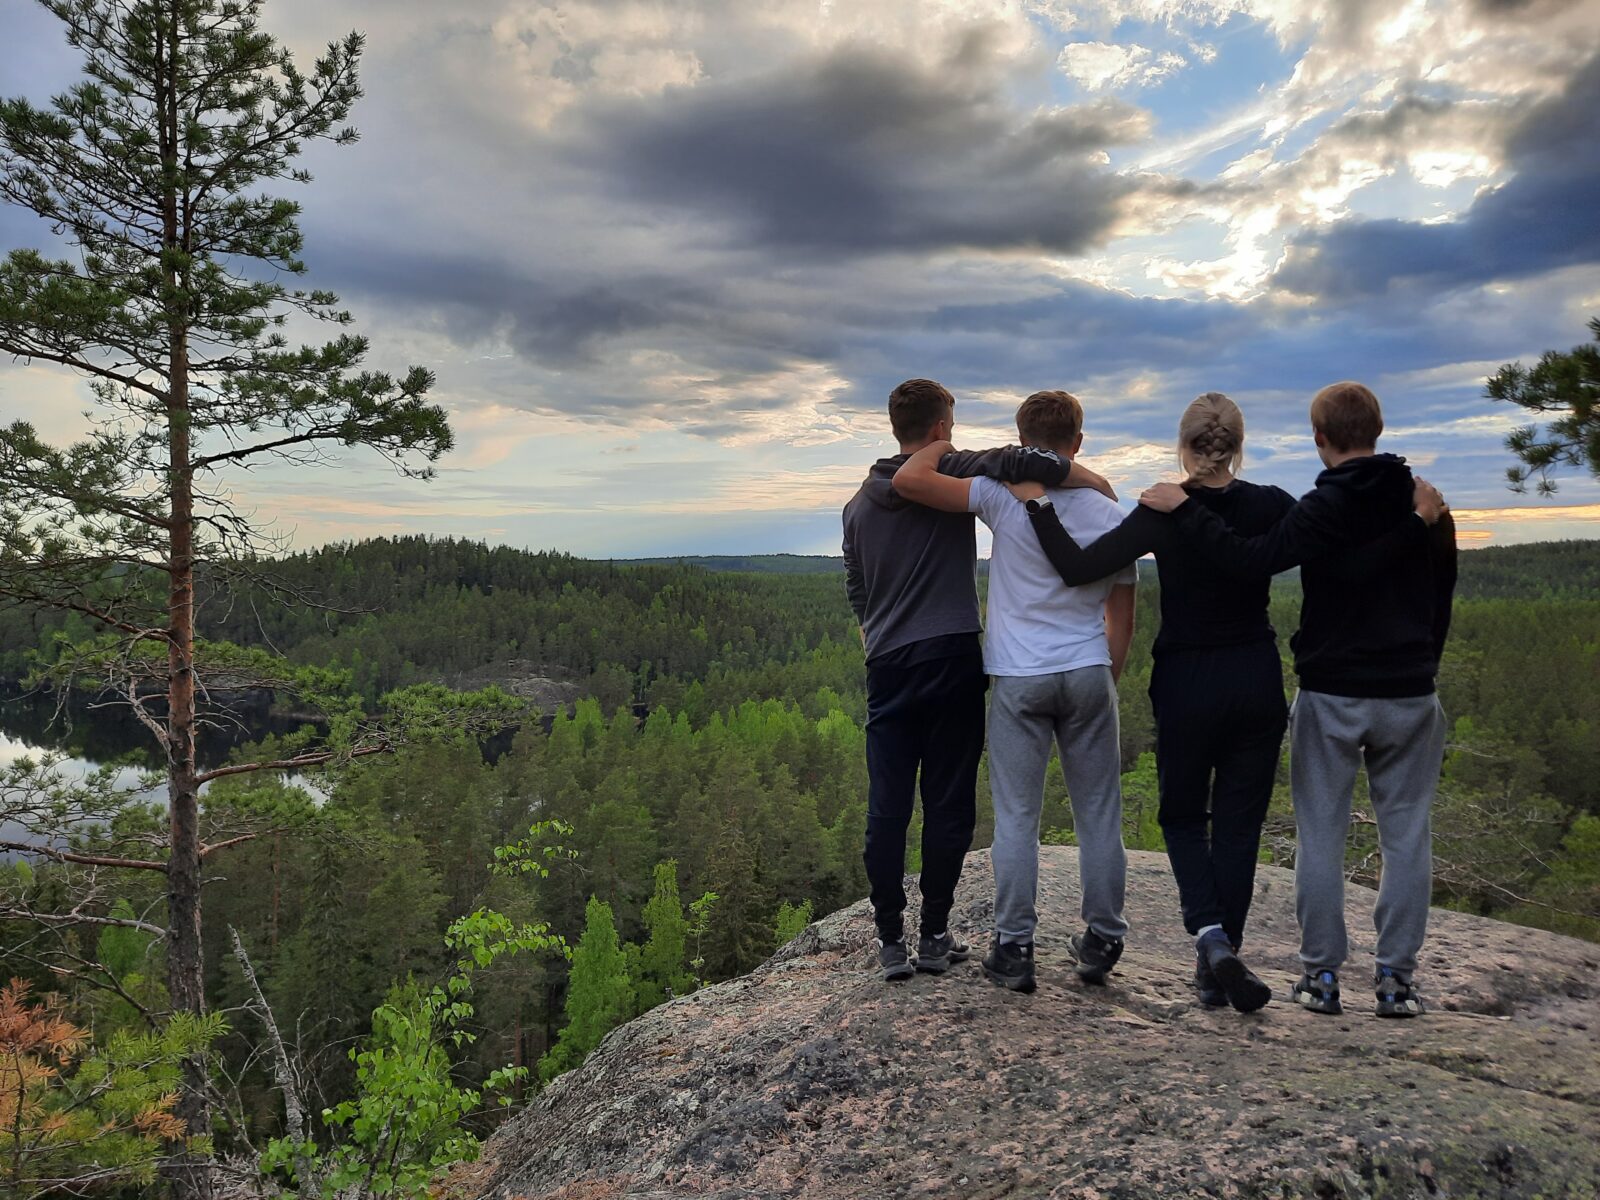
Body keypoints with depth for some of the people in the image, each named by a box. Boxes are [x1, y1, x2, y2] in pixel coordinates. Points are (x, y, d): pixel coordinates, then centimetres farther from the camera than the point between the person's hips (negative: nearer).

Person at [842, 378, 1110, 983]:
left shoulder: (860, 504, 14)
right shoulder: (951, 474, -2)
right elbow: (1018, 461, -20)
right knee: (948, 806, 5)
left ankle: (890, 940, 9)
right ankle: (935, 937, 12)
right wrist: (1096, 480, -7)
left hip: (887, 667, 4)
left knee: (887, 807, 6)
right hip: (952, 661, -4)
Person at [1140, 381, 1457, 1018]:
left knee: (1321, 837, 6)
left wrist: (1183, 508, -19)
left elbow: (1251, 558, -26)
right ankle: (1397, 977, 12)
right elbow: (1442, 601, 13)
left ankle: (1322, 974, 11)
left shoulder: (1324, 510, -12)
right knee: (1405, 835, 10)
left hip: (1330, 697, -3)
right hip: (1410, 696, 4)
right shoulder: (1428, 504, 5)